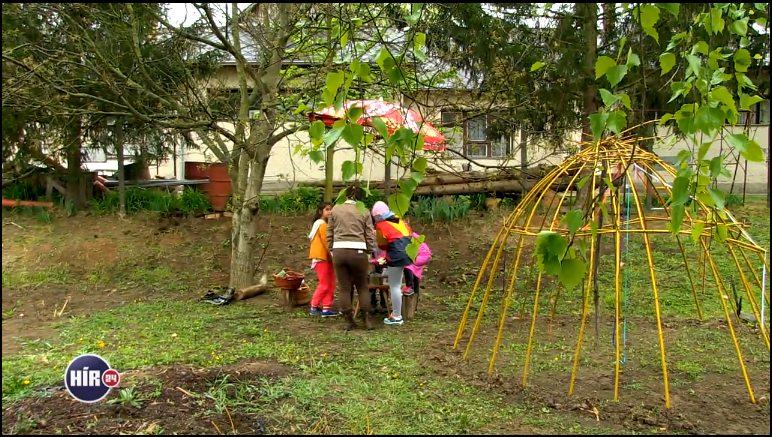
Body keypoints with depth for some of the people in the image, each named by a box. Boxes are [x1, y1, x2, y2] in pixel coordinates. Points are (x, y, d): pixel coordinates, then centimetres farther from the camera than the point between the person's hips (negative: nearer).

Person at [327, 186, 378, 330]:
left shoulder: (335, 209, 10)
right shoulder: (364, 211, 5)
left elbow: (329, 233, 10)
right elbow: (370, 235, 4)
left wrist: (332, 250, 16)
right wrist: (369, 253, 11)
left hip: (339, 251, 1)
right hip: (358, 251, -1)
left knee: (345, 288, 8)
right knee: (363, 287, 13)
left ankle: (349, 321, 12)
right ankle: (368, 319, 10)